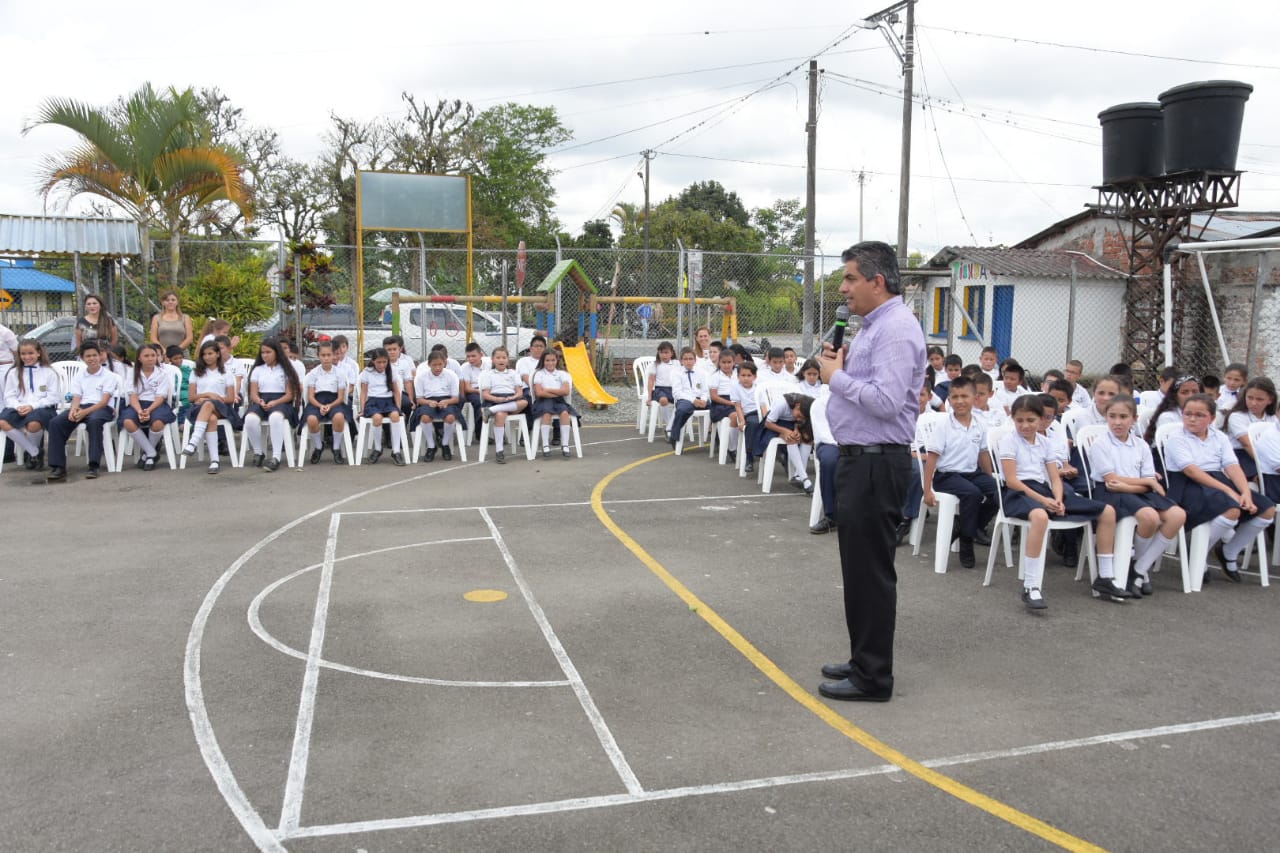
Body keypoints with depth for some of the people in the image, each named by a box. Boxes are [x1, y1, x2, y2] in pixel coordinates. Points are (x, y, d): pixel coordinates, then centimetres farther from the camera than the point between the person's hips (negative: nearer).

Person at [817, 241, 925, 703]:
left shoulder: (895, 329, -17)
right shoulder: (873, 325, 15)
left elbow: (886, 401, -27)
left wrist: (837, 376, -15)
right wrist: (840, 366, 6)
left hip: (876, 465, -11)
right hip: (859, 459, 11)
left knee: (871, 570, -2)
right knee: (859, 566, 18)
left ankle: (873, 677, 9)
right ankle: (864, 660, 30)